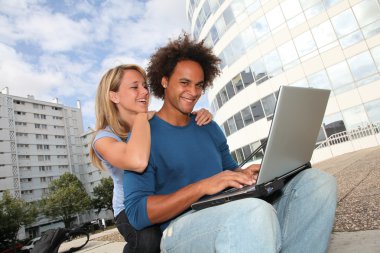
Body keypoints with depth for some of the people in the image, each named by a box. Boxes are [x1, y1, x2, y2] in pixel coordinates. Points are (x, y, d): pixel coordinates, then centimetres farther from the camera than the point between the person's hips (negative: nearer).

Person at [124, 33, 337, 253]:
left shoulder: (210, 128, 15)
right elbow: (136, 212, -12)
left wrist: (245, 174, -4)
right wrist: (202, 186, -23)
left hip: (232, 214, 8)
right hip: (184, 228, -7)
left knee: (318, 181, -7)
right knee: (255, 211, -40)